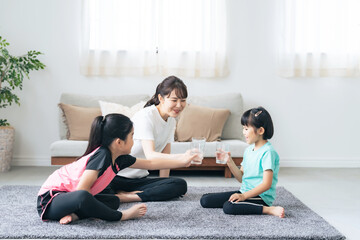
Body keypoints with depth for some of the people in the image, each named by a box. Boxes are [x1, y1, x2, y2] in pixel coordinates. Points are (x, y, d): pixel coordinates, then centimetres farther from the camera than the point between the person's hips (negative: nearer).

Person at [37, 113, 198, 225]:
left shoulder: (119, 159, 2)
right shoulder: (102, 155, -24)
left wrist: (181, 162, 15)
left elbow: (150, 164, 13)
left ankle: (75, 214, -11)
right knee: (81, 197, -39)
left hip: (70, 197, 10)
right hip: (50, 198, -10)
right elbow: (82, 189, -29)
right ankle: (122, 216, -15)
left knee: (113, 200, 11)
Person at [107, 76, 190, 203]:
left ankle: (126, 196, -20)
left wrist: (163, 187, 3)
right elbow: (150, 155, -30)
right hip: (115, 177, -8)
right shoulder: (145, 116, -18)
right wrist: (181, 157, -44)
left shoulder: (171, 121, 7)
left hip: (139, 178, 9)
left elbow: (165, 156, 11)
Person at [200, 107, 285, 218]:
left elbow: (266, 184, -20)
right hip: (245, 192, 8)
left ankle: (269, 210, -22)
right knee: (205, 200, 1)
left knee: (229, 207, -35)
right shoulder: (248, 150, 12)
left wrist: (244, 196, -26)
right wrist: (229, 162, 0)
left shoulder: (268, 152, -14)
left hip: (261, 196, -8)